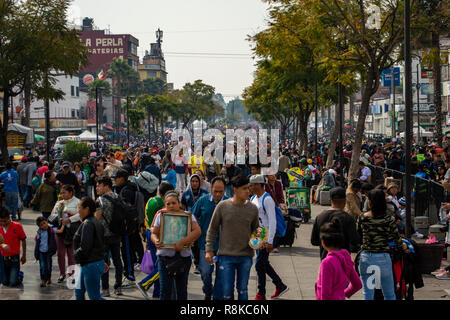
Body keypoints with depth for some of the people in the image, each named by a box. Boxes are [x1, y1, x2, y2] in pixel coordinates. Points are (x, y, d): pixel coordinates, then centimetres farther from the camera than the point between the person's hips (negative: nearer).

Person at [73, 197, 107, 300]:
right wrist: (102, 261, 22)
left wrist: (75, 256, -10)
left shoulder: (87, 224, -19)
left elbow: (84, 247, -24)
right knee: (79, 292, 17)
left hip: (91, 265, -10)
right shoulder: (96, 222, 11)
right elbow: (101, 243, 17)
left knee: (94, 297, -3)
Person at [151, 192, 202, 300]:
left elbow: (197, 231, -13)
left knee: (182, 289, 7)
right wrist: (156, 241, -17)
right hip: (165, 256, 0)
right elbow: (154, 233, 7)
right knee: (165, 289, -6)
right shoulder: (160, 215, 5)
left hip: (184, 256, 0)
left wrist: (182, 242, -23)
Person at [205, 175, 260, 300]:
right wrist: (209, 250, 0)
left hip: (245, 256, 2)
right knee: (227, 290, 1)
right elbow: (212, 229, 4)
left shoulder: (253, 208, 2)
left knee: (243, 290, 8)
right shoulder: (222, 206, -4)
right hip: (226, 256, -2)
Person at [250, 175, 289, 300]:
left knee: (260, 264, -4)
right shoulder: (253, 199, 10)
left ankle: (261, 295, 7)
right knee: (264, 263, 14)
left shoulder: (267, 199, -16)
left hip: (266, 236, -9)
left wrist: (270, 242, -23)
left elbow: (272, 221, -20)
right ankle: (280, 286, 28)